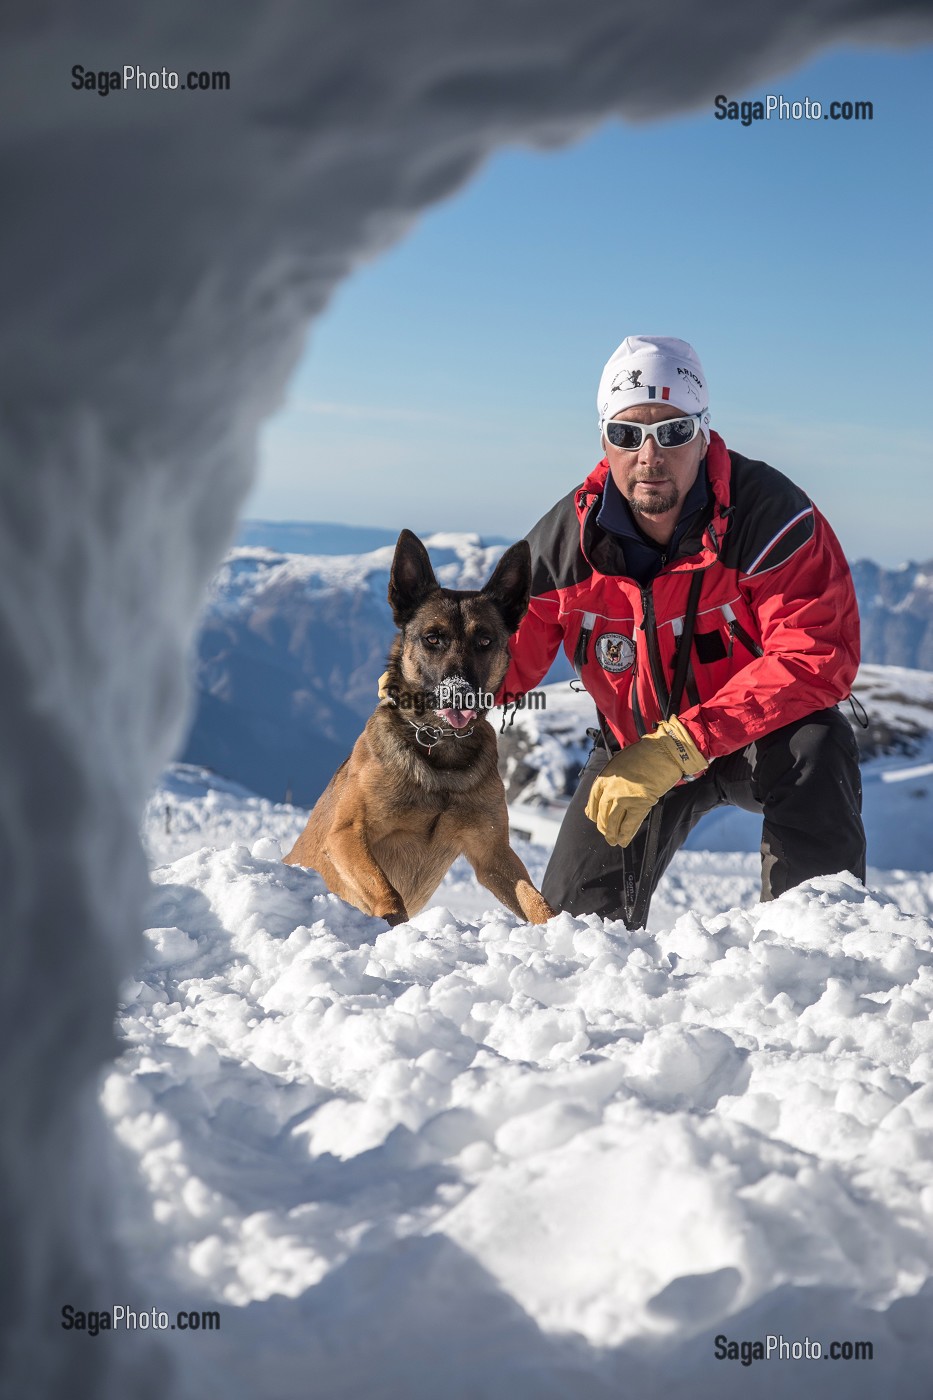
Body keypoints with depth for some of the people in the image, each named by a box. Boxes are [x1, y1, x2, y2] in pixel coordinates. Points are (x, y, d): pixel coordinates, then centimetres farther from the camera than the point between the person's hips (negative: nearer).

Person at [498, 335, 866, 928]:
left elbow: (818, 654, -37)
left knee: (816, 749, -38)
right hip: (636, 743, 3)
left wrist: (680, 746, -45)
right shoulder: (564, 541, -18)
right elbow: (509, 653, -8)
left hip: (761, 736, -3)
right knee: (576, 916, 1)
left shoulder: (769, 512, -29)